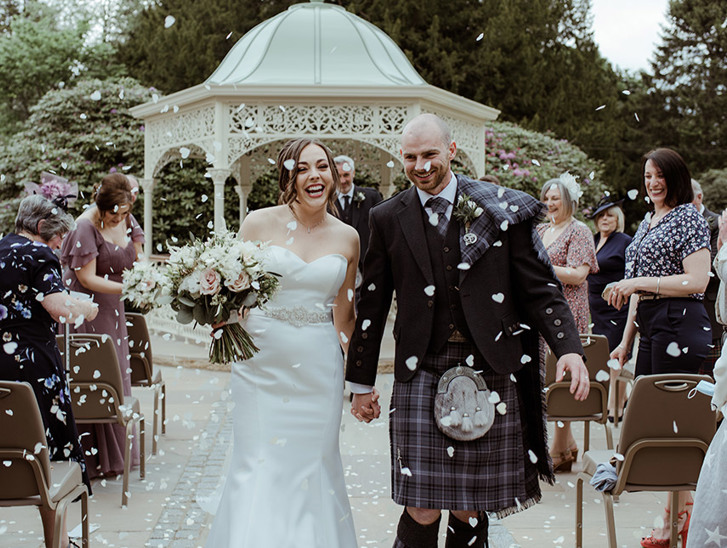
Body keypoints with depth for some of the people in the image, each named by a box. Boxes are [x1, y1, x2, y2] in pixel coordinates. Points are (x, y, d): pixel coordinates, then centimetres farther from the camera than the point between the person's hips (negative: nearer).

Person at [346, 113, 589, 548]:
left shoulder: (501, 209, 4)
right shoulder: (389, 219, 7)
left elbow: (540, 288, 3)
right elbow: (373, 304, 12)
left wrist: (569, 348, -12)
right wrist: (362, 382, 14)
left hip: (492, 370, 0)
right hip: (422, 371, 0)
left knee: (470, 509, 7)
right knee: (423, 510, -5)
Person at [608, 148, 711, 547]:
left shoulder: (688, 218, -6)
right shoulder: (647, 223, 19)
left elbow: (697, 281, -17)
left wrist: (638, 282, -18)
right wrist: (626, 339, 20)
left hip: (680, 326, -8)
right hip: (650, 326, 9)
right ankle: (682, 504, 15)